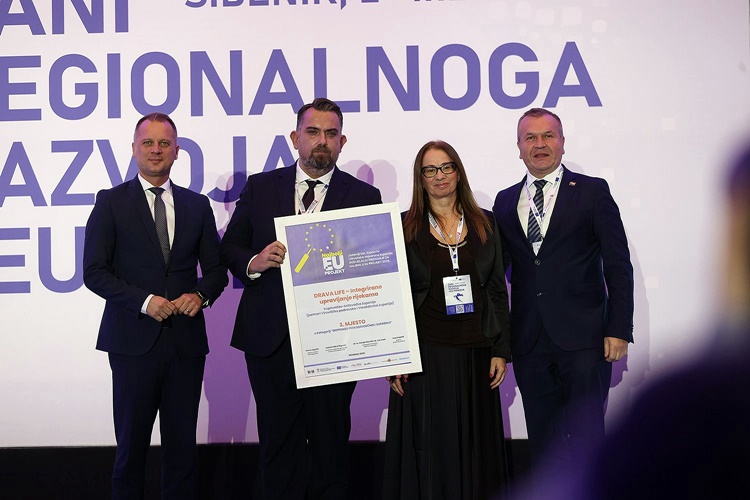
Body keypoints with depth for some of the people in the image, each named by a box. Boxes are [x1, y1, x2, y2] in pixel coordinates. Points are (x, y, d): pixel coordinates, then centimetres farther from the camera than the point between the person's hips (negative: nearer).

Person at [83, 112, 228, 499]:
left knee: (182, 444, 7)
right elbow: (94, 272, -3)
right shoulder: (111, 202, 3)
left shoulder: (197, 205, 12)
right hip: (134, 339, -3)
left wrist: (200, 295, -7)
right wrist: (144, 301, -15)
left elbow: (216, 269, 15)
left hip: (186, 340, 3)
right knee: (131, 443, 3)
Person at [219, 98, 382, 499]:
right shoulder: (260, 187, 8)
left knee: (331, 443, 6)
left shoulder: (364, 196, 4)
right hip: (271, 340, 1)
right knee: (278, 442, 8)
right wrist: (254, 261, -12)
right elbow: (229, 248, 11)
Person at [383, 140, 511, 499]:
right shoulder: (405, 227, 2)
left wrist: (500, 350, 2)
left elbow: (497, 291, 9)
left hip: (475, 353, 2)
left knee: (476, 448, 7)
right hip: (426, 352, -2)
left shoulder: (484, 223, 9)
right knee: (429, 448, 0)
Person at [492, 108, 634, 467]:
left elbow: (618, 266, -1)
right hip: (529, 342, 4)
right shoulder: (505, 202, 13)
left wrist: (619, 330, -8)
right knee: (542, 441, 9)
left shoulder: (592, 192, 2)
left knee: (586, 439, -4)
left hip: (583, 340, -3)